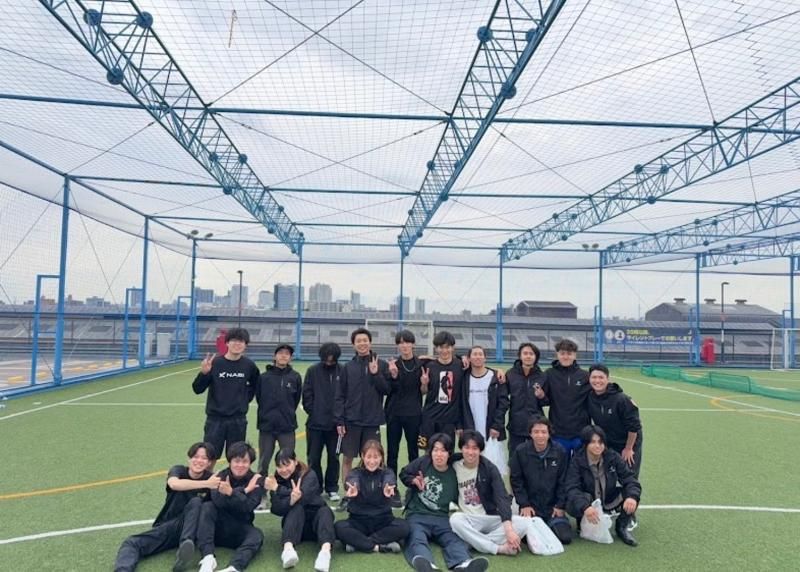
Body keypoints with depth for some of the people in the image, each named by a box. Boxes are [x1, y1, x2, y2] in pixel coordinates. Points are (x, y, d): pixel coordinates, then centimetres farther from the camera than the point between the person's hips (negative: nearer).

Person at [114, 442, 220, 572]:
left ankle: (186, 544, -46)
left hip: (193, 528, -2)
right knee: (132, 543, -20)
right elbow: (174, 484, -29)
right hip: (168, 526, 2)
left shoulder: (211, 478, -4)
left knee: (196, 502, -29)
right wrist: (206, 484, -37)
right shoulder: (179, 470, -5)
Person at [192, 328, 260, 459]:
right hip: (215, 418, -2)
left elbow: (254, 385, 19)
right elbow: (197, 389, -8)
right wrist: (203, 373, -24)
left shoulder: (249, 365, -1)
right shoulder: (215, 363, -8)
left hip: (238, 420, 2)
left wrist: (245, 399, 7)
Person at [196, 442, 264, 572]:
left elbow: (247, 507, -21)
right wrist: (243, 490, -29)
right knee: (207, 507, -26)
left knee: (257, 536, -30)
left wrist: (231, 492, -38)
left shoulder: (256, 480, -5)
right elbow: (218, 502, -22)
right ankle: (208, 557, -36)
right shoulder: (221, 476, -3)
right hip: (218, 525, 1)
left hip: (240, 528, -1)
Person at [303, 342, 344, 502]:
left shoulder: (342, 372, -2)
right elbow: (307, 395, 1)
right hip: (315, 423, 0)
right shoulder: (313, 371, 0)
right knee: (314, 458, 7)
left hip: (335, 423, 0)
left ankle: (332, 489, 22)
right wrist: (313, 412, -5)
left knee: (333, 457, 9)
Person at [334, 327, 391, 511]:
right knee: (347, 458, 4)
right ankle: (347, 495, 17)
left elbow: (387, 389, -3)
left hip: (372, 421, 0)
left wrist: (376, 374, -15)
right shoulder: (348, 367, 4)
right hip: (351, 420, 1)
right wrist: (339, 420, -4)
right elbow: (340, 395, 2)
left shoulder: (381, 365, 2)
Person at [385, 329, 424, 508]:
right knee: (392, 452, 5)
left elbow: (424, 391, 6)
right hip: (394, 413, 0)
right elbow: (387, 389, -5)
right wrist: (393, 376, -22)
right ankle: (392, 490, 14)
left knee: (413, 452, 8)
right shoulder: (392, 364, -1)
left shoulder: (421, 364, -1)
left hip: (413, 414, 0)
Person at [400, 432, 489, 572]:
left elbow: (458, 500, 17)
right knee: (417, 540, -34)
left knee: (454, 539, -29)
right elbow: (403, 474, 14)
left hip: (441, 518, 2)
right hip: (417, 515, -2)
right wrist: (414, 481, -6)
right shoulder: (423, 462, 0)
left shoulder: (453, 475, 5)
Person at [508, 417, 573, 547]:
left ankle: (549, 525, 21)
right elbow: (516, 480, -4)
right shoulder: (520, 452, -8)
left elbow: (563, 481, 1)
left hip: (552, 507, 1)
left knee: (565, 537, -12)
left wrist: (560, 505, -4)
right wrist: (524, 504, -9)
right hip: (530, 506, -1)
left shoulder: (560, 452, -4)